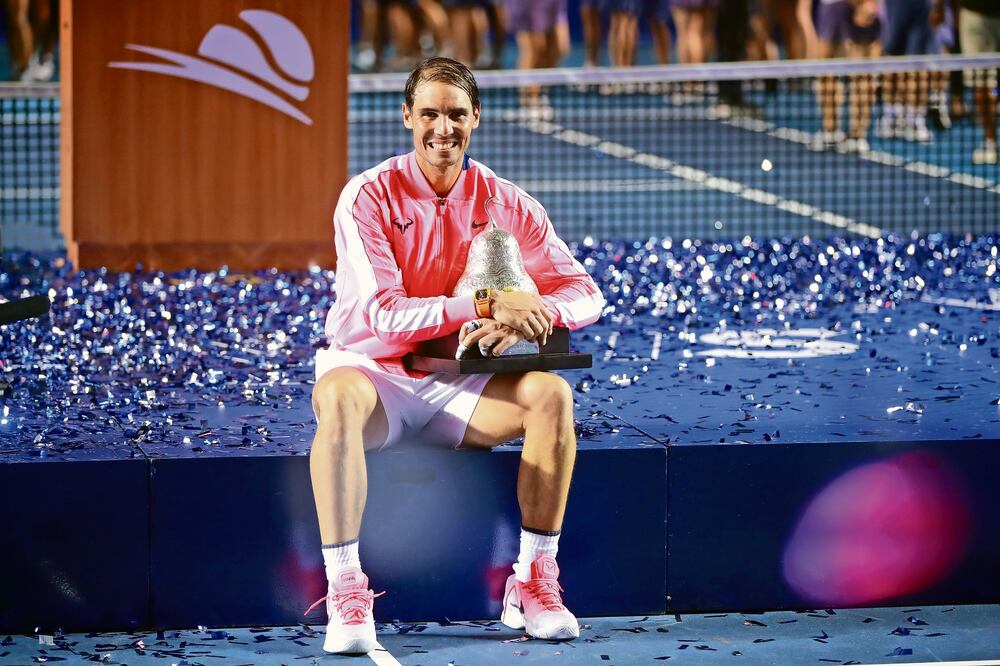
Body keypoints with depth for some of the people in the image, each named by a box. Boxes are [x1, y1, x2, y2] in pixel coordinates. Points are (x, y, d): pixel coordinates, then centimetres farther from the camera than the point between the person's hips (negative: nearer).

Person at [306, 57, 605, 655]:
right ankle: (345, 592, -38)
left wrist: (526, 321, -25)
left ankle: (533, 584, -16)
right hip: (373, 370, -3)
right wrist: (484, 307, -33)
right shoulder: (369, 196, -10)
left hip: (456, 385, 3)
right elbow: (383, 313, -21)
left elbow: (584, 293, -3)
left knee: (551, 392, -23)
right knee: (339, 397, -38)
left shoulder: (505, 202, 1)